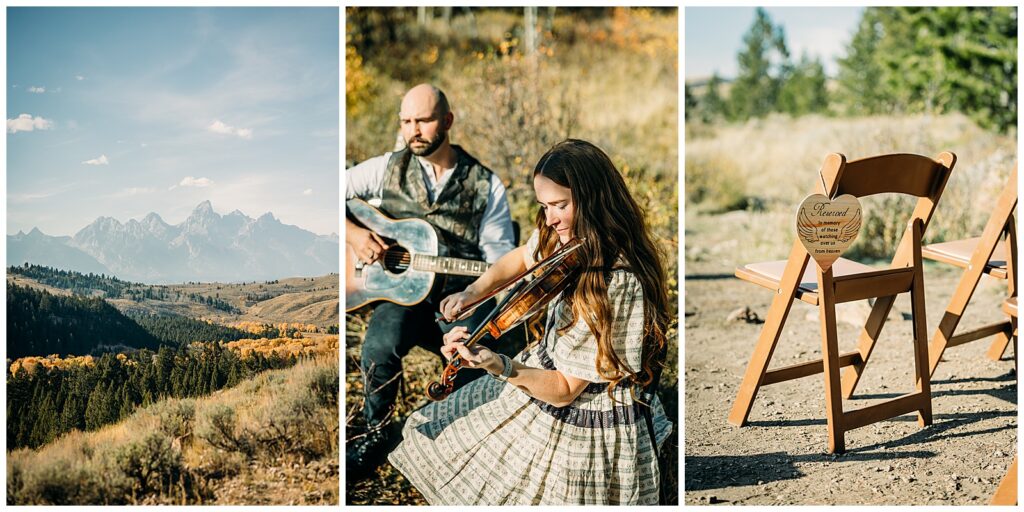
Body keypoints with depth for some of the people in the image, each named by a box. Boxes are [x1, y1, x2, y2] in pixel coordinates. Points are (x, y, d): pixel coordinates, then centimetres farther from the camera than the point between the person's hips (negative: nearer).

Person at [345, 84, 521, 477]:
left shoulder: (486, 185, 8)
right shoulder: (387, 169, 10)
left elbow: (500, 260, 7)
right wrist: (353, 233, -8)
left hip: (461, 293, 0)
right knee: (379, 349, -33)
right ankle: (376, 432, -3)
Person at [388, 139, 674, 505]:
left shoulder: (618, 285, -33)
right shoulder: (565, 237, -9)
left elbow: (565, 390, -28)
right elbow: (522, 258, 16)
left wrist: (502, 368, -42)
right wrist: (472, 292, -1)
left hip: (586, 423, -9)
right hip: (546, 375, 9)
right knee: (434, 431, 20)